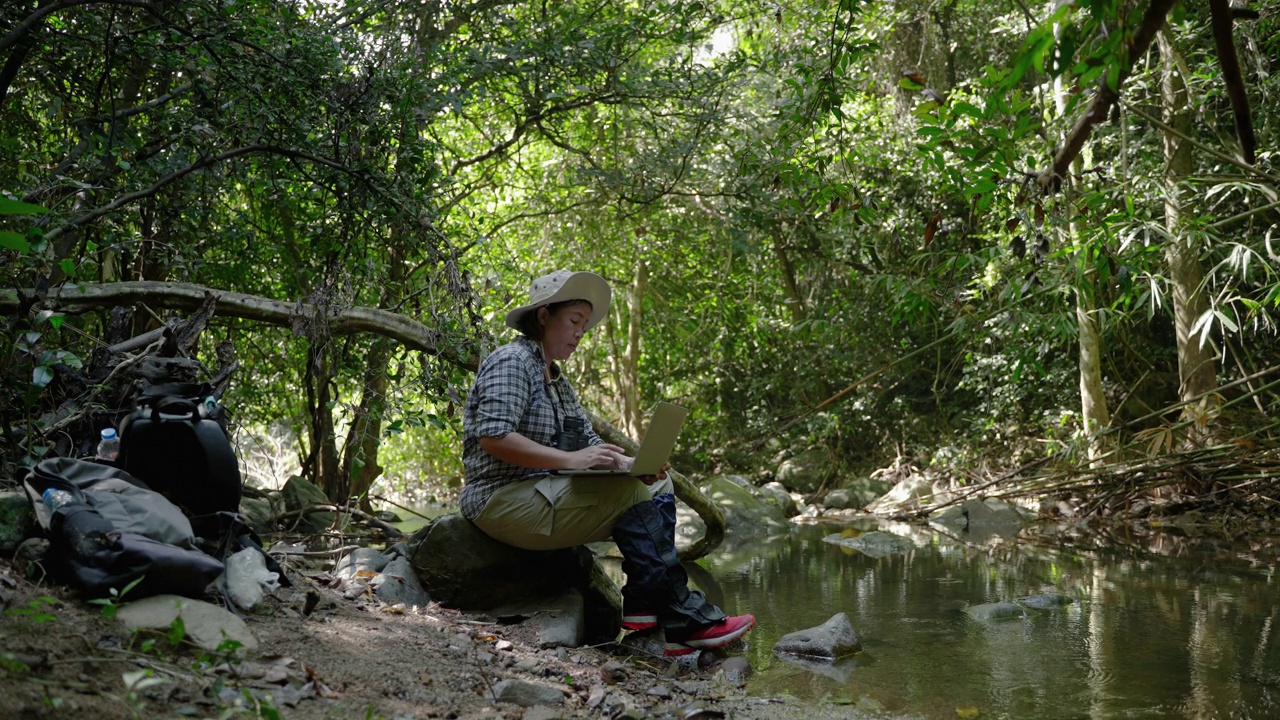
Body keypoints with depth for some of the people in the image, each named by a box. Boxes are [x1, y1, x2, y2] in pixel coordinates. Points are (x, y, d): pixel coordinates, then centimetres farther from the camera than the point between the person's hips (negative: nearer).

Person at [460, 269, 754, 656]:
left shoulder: (556, 380, 21)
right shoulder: (511, 362, -9)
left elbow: (589, 441, 13)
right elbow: (492, 438, -23)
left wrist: (632, 464, -8)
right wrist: (569, 459, -27)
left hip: (545, 498, 10)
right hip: (504, 500, -10)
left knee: (658, 486, 1)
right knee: (635, 493, -22)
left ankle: (642, 605, -11)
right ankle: (685, 619, -17)